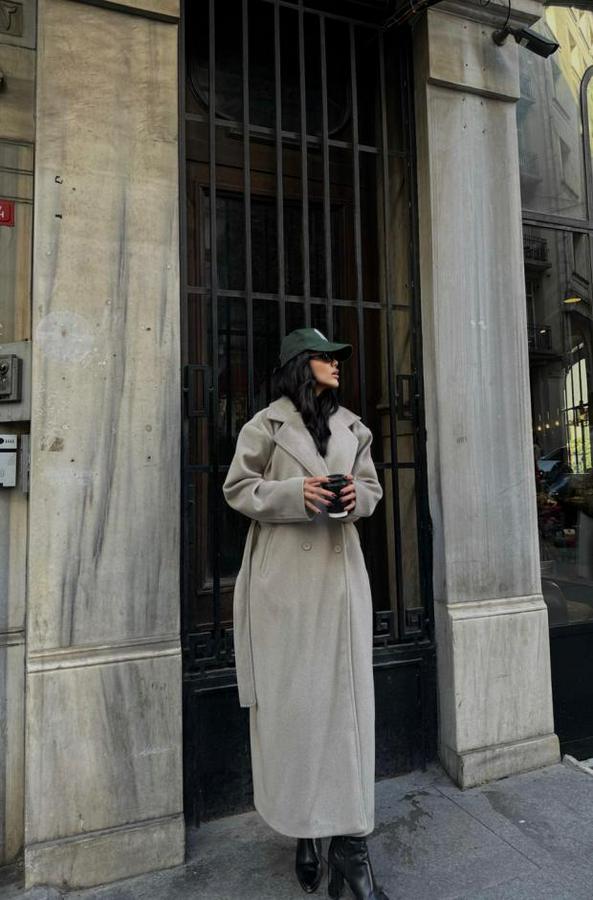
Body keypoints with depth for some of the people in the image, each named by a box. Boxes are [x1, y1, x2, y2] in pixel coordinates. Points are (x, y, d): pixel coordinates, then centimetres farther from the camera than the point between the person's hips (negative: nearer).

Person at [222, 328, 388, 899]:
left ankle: (349, 840, 14)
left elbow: (372, 487, 18)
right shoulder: (267, 424, 0)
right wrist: (295, 492, -16)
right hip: (284, 575, -3)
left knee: (345, 694, 2)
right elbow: (237, 487, 0)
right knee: (290, 697, 3)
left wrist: (356, 496, -6)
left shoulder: (352, 427, 14)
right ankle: (303, 829, 23)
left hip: (340, 573, 4)